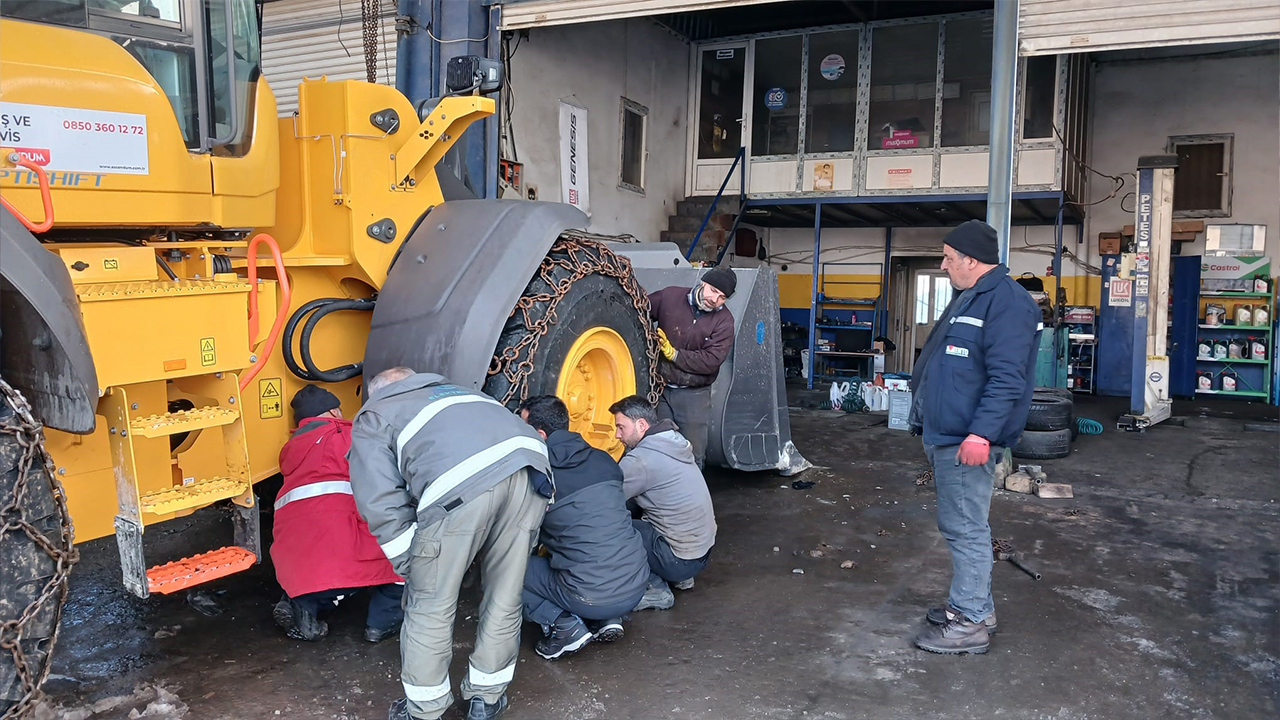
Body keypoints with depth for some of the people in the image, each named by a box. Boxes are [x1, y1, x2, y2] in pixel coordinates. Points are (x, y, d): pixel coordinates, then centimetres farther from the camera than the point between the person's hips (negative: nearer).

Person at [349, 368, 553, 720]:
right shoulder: (459, 391, 43)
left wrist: (410, 566, 17)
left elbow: (380, 502, 12)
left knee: (430, 606, 15)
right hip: (530, 469, 5)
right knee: (505, 598, 21)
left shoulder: (372, 417, 27)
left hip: (462, 486, -5)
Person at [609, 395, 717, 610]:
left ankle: (656, 590, -2)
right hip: (703, 551, 9)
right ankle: (679, 578, 17)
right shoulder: (673, 442, 6)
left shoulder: (641, 459, -20)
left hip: (681, 561, -9)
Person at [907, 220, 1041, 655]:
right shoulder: (970, 297, 18)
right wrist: (931, 425, 26)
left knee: (965, 529, -5)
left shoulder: (1006, 302, -16)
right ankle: (974, 604, 31)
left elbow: (1006, 379, -24)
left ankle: (971, 623, 4)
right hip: (945, 436, 11)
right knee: (958, 525, 18)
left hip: (967, 443, -11)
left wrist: (981, 433, -28)